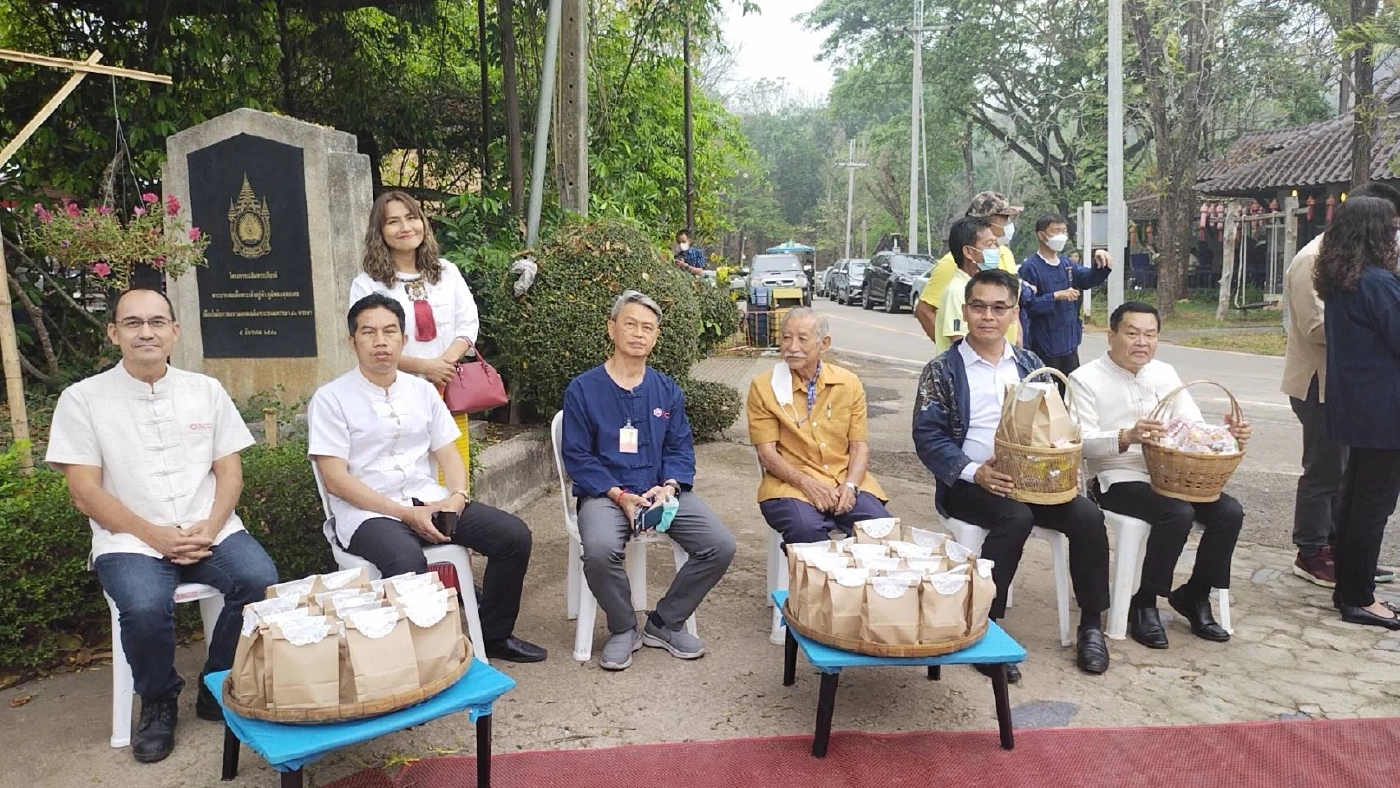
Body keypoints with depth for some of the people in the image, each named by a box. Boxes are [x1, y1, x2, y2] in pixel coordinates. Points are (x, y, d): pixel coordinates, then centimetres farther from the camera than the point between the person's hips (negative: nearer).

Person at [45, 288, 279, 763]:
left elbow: (230, 471, 8)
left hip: (210, 532, 2)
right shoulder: (82, 399, 2)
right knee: (146, 609, -32)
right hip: (130, 541, -2)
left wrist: (210, 527, -11)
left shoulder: (206, 390, 9)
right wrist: (156, 536, -13)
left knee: (261, 582, -26)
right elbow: (85, 492, -3)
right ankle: (158, 702, 1)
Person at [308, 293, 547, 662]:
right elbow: (335, 480, -10)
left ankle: (494, 634, 10)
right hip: (367, 512, -5)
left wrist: (457, 496, -11)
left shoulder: (423, 390, 11)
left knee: (514, 535, -9)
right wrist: (406, 513, -17)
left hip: (429, 501, 5)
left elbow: (448, 454, 12)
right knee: (409, 564, -37)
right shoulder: (330, 399, -4)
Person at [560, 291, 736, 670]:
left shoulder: (667, 391, 12)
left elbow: (680, 449, 10)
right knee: (600, 551, -35)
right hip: (605, 493, -3)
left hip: (663, 492, 4)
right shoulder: (583, 390, 0)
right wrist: (620, 496, -16)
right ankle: (623, 629, -3)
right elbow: (577, 456, -3)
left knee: (721, 546, -16)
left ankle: (665, 623, 7)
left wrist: (668, 486, -11)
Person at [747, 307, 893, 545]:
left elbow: (860, 445, 6)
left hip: (846, 482, 3)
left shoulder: (849, 383, 7)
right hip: (791, 483, -3)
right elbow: (767, 453, -5)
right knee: (805, 529, -34)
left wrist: (850, 485, -12)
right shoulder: (763, 387, -1)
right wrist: (807, 484, -18)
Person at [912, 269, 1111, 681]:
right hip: (970, 483, -4)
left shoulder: (1030, 365, 14)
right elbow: (928, 436, -7)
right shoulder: (943, 371, 0)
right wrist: (975, 472, -20)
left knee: (1087, 516, -19)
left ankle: (1092, 623, -1)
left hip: (1030, 478, 4)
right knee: (1016, 517, -33)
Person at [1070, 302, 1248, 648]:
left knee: (1230, 512, -13)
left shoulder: (1165, 373, 13)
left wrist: (1228, 434, -13)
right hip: (1119, 479, -6)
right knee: (1178, 513, -30)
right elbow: (1082, 441, -17)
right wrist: (1127, 437, -35)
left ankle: (1194, 596, 8)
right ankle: (1144, 603, -10)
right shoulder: (1086, 379, -6)